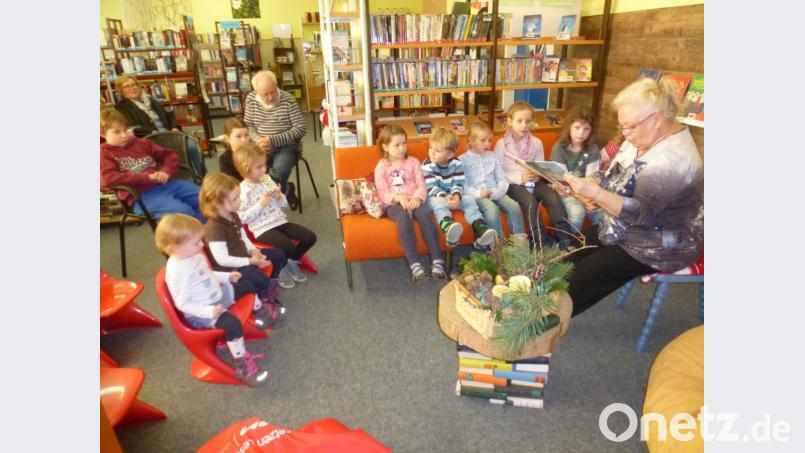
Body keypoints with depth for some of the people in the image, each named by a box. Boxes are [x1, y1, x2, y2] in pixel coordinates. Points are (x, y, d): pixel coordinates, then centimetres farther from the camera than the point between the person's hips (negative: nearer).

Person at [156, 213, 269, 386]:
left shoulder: (194, 255, -2)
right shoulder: (176, 271, -30)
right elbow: (182, 304, -27)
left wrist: (227, 276, 8)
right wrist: (209, 312, -32)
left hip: (217, 295, 10)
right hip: (201, 312, -10)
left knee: (245, 284, 19)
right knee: (232, 323, -33)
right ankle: (242, 365, -18)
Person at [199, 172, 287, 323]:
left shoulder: (233, 216, 3)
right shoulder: (214, 227, -27)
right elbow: (222, 260, -28)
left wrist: (254, 251, -9)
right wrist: (250, 261, -26)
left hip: (243, 257, 10)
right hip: (228, 268, -10)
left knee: (279, 255, 11)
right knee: (260, 279, -31)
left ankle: (268, 291, 23)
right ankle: (258, 307, 0)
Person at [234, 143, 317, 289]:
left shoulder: (267, 179, 10)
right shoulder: (243, 190, -11)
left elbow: (283, 204, 16)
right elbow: (243, 218, -14)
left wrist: (280, 197, -6)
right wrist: (260, 204, -19)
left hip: (280, 222, 7)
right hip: (263, 229, -7)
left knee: (310, 237, -6)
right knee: (289, 247, -28)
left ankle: (292, 262, 16)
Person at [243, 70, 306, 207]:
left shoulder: (288, 99, -10)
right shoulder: (251, 99, 1)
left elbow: (301, 128, -12)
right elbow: (248, 125, 10)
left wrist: (274, 141, -20)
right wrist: (258, 140, -13)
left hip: (287, 147, -4)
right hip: (262, 148, 4)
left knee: (280, 169, -34)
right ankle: (286, 191, -1)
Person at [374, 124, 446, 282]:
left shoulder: (413, 162, 14)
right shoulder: (381, 166, 8)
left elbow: (422, 185, 6)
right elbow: (382, 193, -1)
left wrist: (417, 198, -17)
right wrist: (399, 198, -20)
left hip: (414, 200, 2)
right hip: (394, 204, -2)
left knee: (425, 213, -33)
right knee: (403, 217, -37)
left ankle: (437, 261, -32)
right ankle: (414, 264, -38)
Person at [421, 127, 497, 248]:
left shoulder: (456, 163, -4)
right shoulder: (427, 166, -11)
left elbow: (459, 184, -7)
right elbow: (431, 187, -18)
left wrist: (456, 195, -30)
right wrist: (444, 197, -35)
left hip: (453, 195, 3)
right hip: (437, 196, -3)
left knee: (470, 199, -21)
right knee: (438, 203, -36)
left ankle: (480, 229, -35)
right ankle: (449, 228, -64)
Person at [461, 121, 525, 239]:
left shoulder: (494, 156, 17)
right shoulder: (463, 160, 6)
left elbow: (502, 179, 11)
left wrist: (497, 191, -11)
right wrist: (477, 193, -18)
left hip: (495, 193, 4)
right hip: (476, 196, -4)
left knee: (514, 206, -24)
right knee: (492, 209, -34)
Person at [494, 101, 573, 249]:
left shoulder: (536, 143, 8)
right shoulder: (502, 144, -3)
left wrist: (536, 174, -12)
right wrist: (519, 178, -20)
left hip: (534, 182, 4)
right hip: (513, 184, -4)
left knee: (554, 197, -24)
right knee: (530, 201, -32)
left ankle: (566, 239, -22)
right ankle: (542, 242, -26)